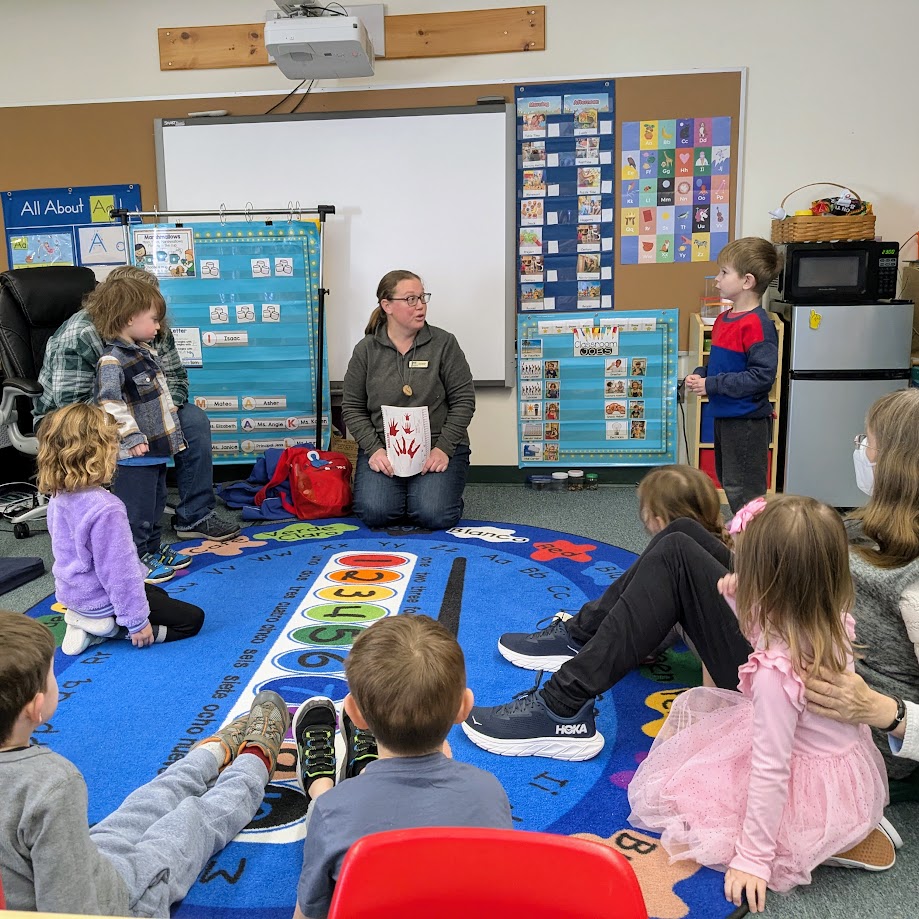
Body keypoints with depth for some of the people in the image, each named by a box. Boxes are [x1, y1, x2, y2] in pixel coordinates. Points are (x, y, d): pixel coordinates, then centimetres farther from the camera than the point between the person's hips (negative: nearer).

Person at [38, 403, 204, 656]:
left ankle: (85, 624, 11)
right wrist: (137, 622, -17)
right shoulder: (105, 509, -32)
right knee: (192, 618, 1)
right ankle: (112, 627, -6)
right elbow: (118, 571, -27)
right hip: (103, 599, -9)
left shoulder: (59, 498, -3)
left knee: (158, 594, 32)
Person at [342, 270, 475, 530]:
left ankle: (430, 491, 13)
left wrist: (444, 448, -12)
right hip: (383, 447, 1)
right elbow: (352, 407, 5)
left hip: (438, 448, -1)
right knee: (374, 513, -22)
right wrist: (374, 449, -9)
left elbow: (464, 400, -1)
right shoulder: (366, 350, 4)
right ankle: (396, 493, 13)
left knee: (434, 515, -23)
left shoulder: (444, 343, 0)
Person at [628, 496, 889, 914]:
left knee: (664, 794, -1)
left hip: (809, 793, -8)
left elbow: (770, 771, -27)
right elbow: (770, 628, 14)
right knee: (695, 705, 17)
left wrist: (754, 858, -18)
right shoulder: (831, 624, -11)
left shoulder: (776, 671, -34)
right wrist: (743, 604, -1)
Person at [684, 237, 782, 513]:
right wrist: (700, 375, -1)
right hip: (723, 415, 10)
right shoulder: (723, 319, 8)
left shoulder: (757, 325, -20)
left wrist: (711, 385, -22)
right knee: (727, 481, 21)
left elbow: (762, 375, -25)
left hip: (747, 421, -10)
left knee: (742, 490, 0)